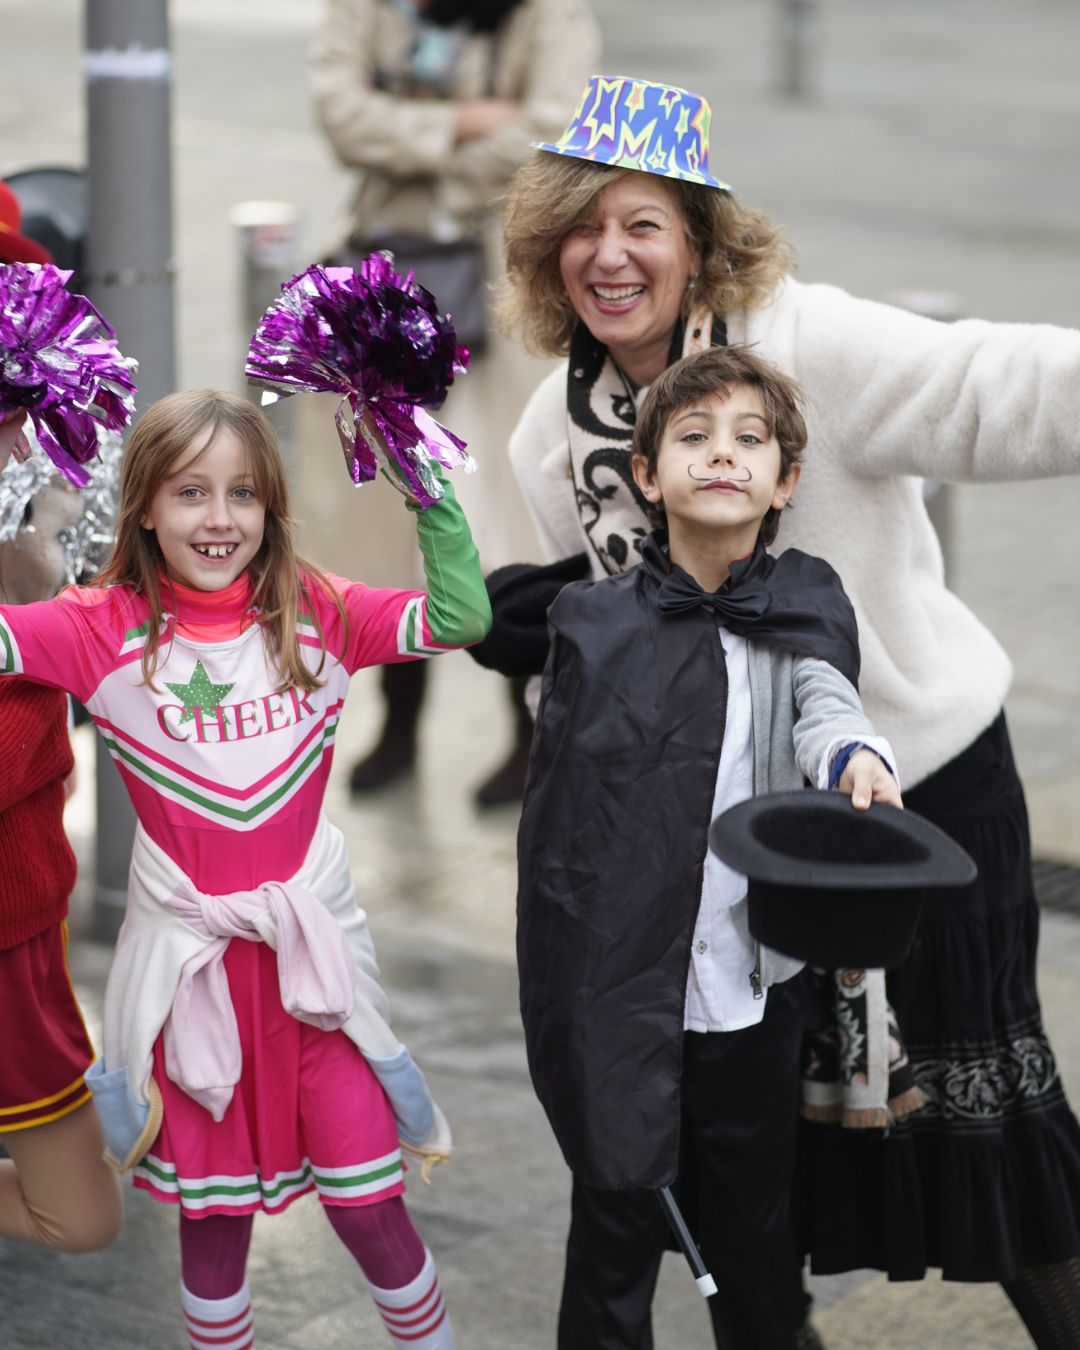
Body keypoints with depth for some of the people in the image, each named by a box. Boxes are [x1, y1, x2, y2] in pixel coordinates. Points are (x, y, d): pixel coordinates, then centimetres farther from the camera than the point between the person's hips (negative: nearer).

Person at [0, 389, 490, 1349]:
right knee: (212, 1221, 13)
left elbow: (459, 618, -11)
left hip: (311, 951, 0)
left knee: (370, 1207, 6)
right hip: (188, 966, 0)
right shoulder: (107, 628, -6)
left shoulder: (314, 613, -2)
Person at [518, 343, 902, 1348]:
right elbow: (553, 824, 2)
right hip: (619, 995, -2)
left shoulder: (805, 605, 3)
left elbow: (821, 697, -18)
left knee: (758, 1246, 14)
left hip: (757, 994, 2)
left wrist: (855, 754, -41)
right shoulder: (595, 623, -3)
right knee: (616, 1228, 7)